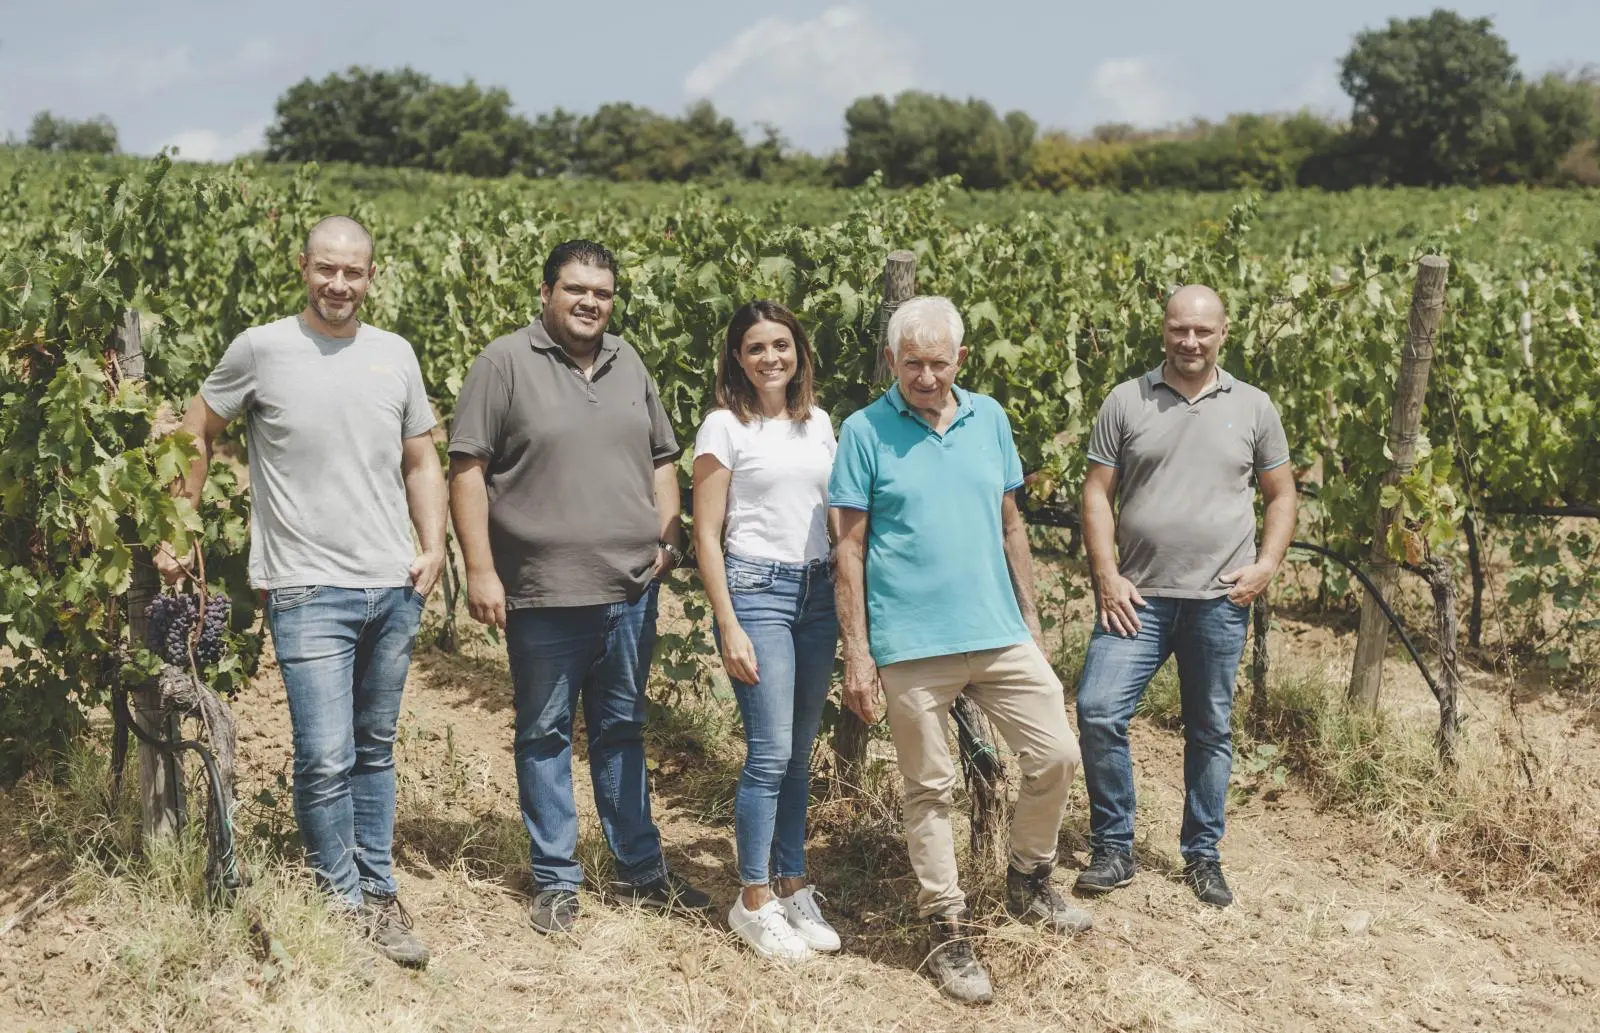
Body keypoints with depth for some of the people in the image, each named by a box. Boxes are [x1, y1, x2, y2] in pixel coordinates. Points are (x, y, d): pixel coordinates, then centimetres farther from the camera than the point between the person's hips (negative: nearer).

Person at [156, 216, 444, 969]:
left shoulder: (395, 356, 6)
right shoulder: (260, 350, -4)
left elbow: (421, 462, 13)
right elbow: (194, 436, 7)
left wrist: (434, 545, 1)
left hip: (394, 588, 4)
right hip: (308, 591, -4)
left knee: (375, 750, 14)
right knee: (325, 758, -8)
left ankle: (379, 893, 25)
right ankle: (343, 905, 10)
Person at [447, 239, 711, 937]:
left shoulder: (628, 365, 12)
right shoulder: (505, 363, -6)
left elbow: (661, 461, 20)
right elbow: (467, 471, -9)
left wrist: (668, 537, 7)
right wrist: (480, 570, -13)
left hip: (630, 590, 5)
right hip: (542, 593, -5)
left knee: (622, 730, 15)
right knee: (545, 735, 7)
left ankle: (640, 869, 25)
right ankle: (556, 879, 18)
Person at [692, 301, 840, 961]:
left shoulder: (818, 424, 12)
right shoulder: (725, 427, -3)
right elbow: (706, 535, -5)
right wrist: (729, 627, -11)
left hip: (816, 591, 5)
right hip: (755, 588, -5)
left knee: (799, 754, 9)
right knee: (770, 752, -8)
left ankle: (793, 889, 20)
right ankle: (754, 903, 5)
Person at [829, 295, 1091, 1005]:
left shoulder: (990, 419, 7)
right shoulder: (865, 432, -5)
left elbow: (1010, 525, 14)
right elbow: (850, 548, -4)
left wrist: (1031, 618, 12)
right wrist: (857, 654, -7)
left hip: (1000, 633, 4)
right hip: (911, 645, -4)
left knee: (1056, 757, 3)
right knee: (929, 790, 5)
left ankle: (1029, 882, 27)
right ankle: (949, 933, 18)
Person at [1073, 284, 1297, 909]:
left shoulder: (1253, 408, 6)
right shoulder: (1126, 402, 2)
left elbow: (1281, 496, 12)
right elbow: (1097, 493, 1)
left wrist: (1266, 565, -3)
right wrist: (1107, 576, -8)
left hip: (1220, 600, 1)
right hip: (1139, 598, -1)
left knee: (1211, 731, 10)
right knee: (1098, 712, -11)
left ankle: (1202, 856, 24)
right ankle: (1113, 850, 5)